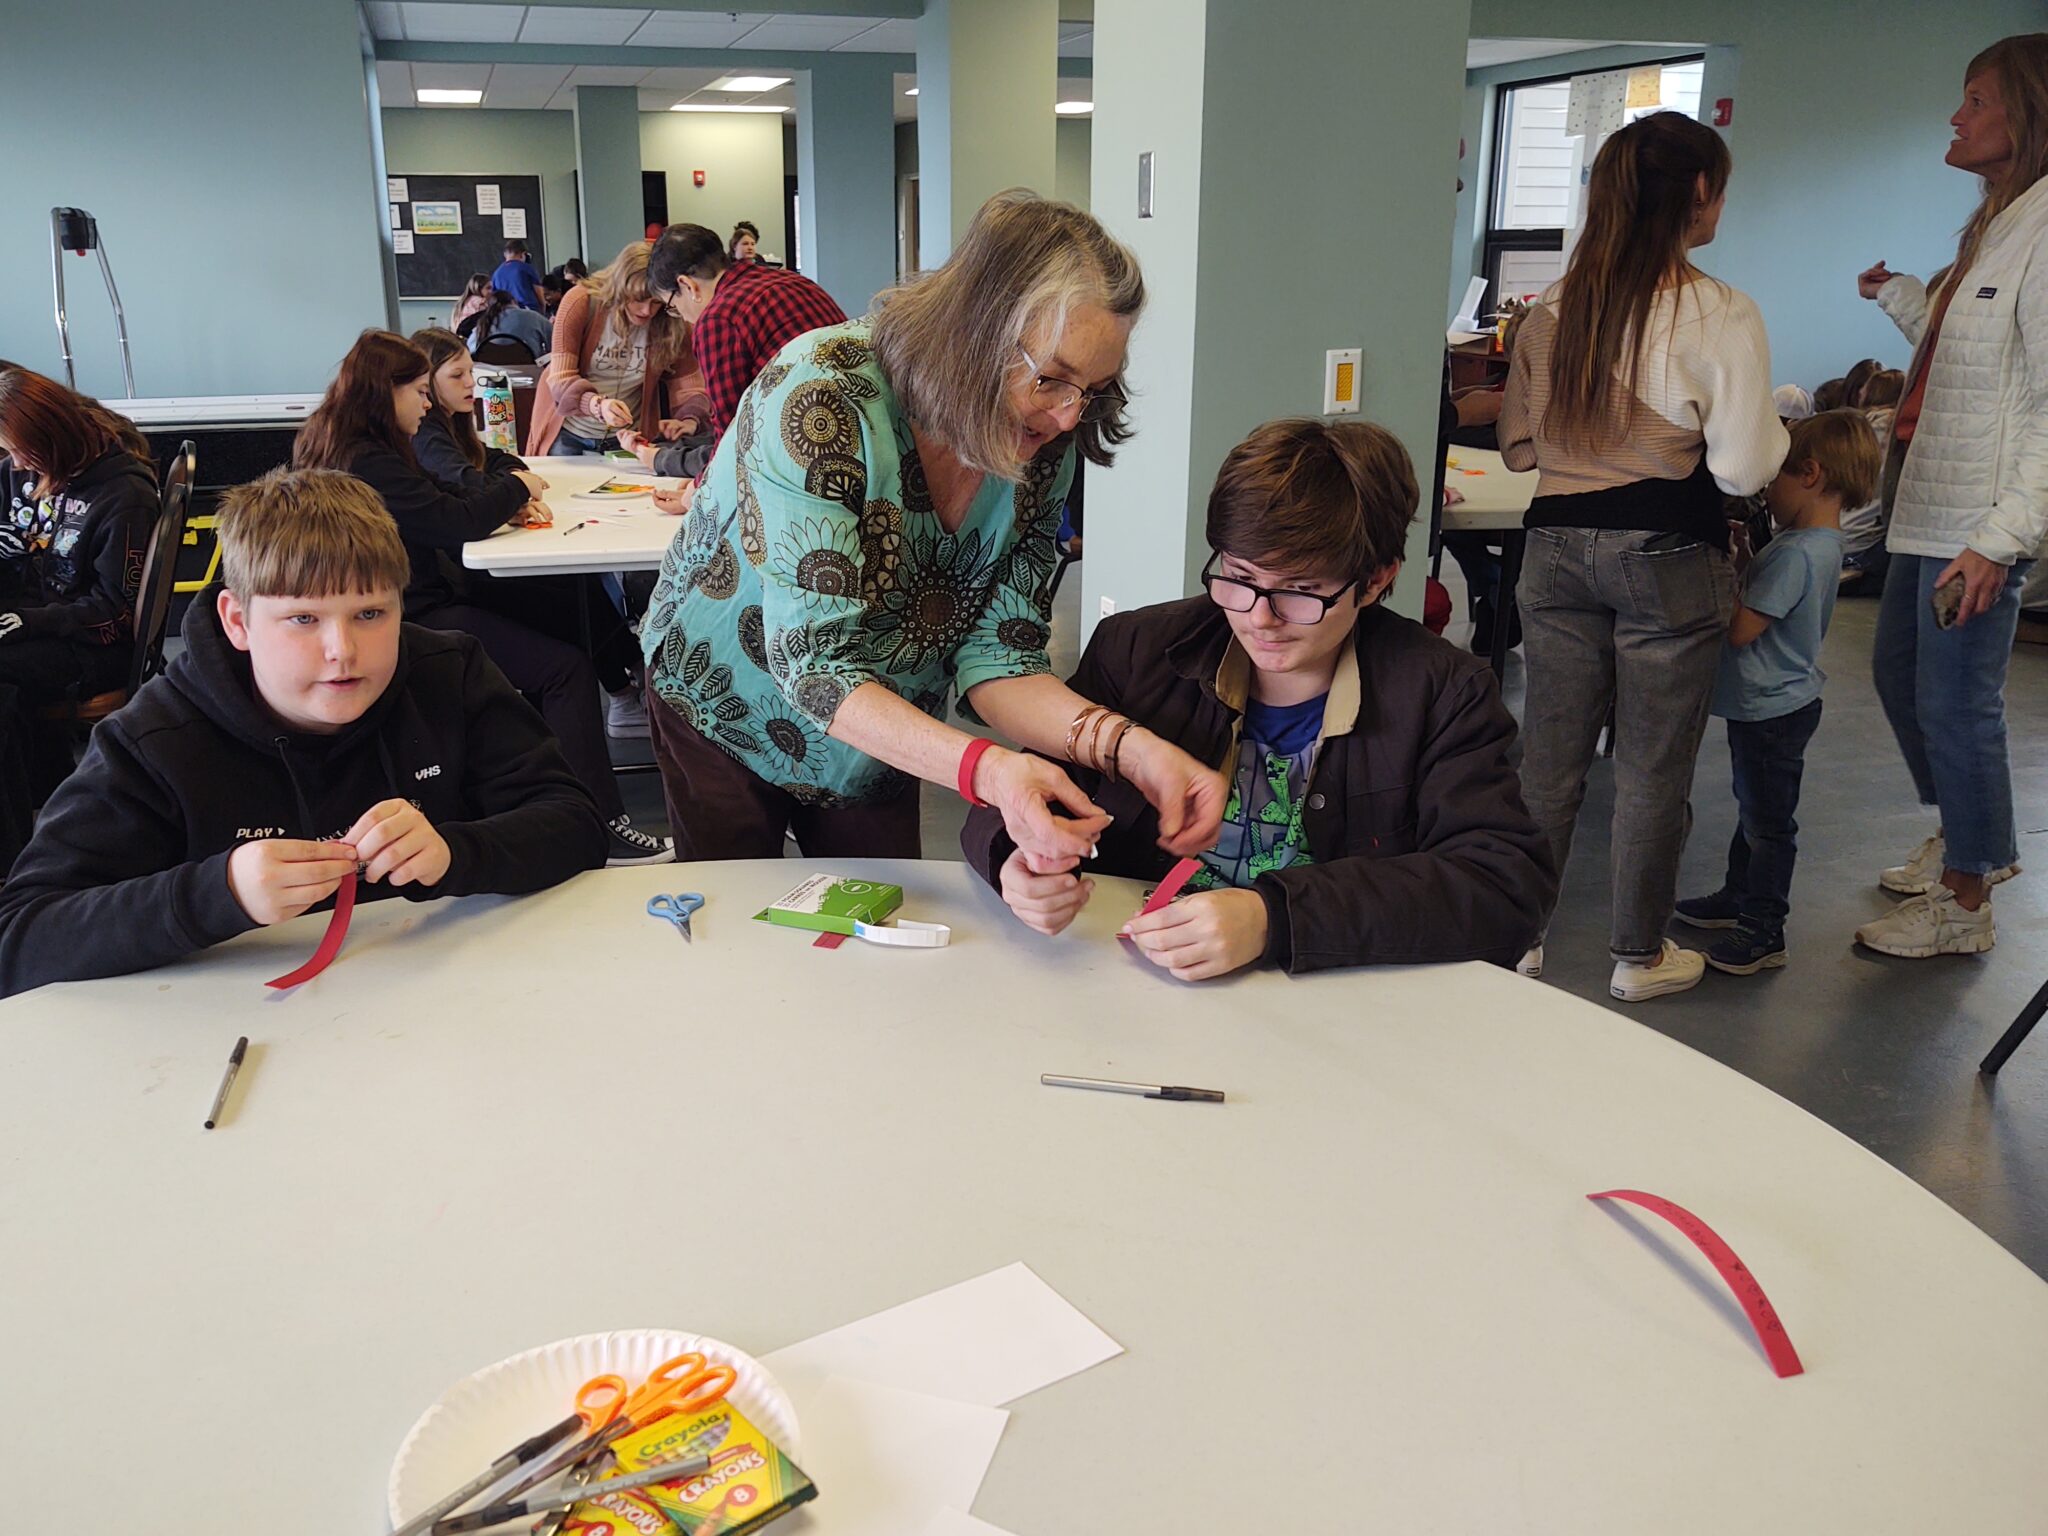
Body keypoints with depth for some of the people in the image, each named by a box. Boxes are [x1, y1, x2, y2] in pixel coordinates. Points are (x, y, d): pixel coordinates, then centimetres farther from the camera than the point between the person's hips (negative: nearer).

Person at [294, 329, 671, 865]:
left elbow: (435, 493, 18)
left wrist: (505, 502, 2)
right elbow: (453, 521, -21)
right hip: (415, 620, -11)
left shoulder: (348, 447, 12)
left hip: (422, 597, 11)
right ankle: (601, 831, -18)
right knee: (566, 668, -18)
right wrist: (515, 487, -3)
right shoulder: (366, 464, -21)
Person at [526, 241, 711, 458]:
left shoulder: (673, 322, -12)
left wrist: (689, 420, -34)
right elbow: (560, 379, -22)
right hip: (568, 436, -1)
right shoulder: (581, 302, -18)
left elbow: (687, 380, -11)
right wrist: (598, 405, -42)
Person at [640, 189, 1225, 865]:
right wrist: (982, 768, -50)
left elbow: (994, 655, -17)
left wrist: (1131, 747, -35)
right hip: (725, 709, -4)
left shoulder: (1042, 454, -16)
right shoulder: (820, 397, -33)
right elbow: (811, 662, -36)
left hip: (886, 740, 4)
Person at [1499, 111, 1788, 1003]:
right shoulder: (1720, 316, -11)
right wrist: (1775, 424, 8)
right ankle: (1638, 955, 22)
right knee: (1653, 767, 9)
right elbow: (1744, 468, -12)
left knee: (1549, 757, 13)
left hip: (1557, 546, 4)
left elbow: (1517, 445, 11)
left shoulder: (1551, 311, 4)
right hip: (1666, 557, -4)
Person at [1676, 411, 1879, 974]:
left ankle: (1763, 930, 10)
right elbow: (1757, 609, 10)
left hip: (1774, 709, -11)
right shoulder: (1820, 542, 7)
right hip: (1767, 702, 11)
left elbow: (1740, 628, -26)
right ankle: (1738, 897, 37)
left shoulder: (1799, 552, -26)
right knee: (1754, 808, 22)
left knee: (1767, 821, 0)